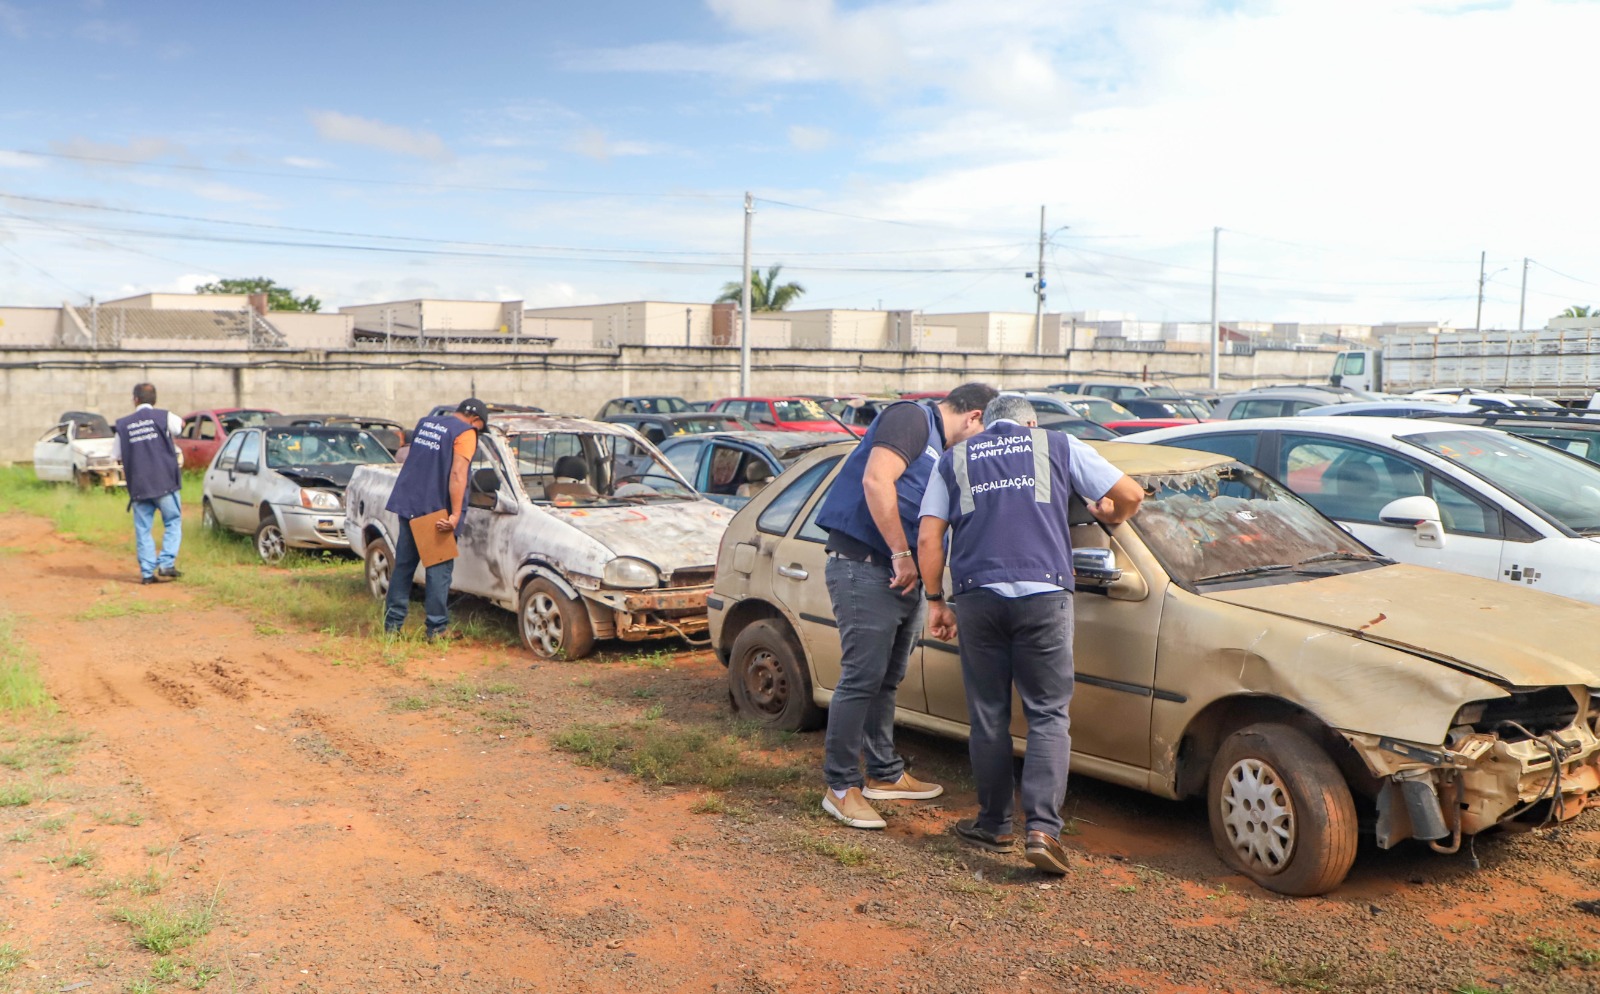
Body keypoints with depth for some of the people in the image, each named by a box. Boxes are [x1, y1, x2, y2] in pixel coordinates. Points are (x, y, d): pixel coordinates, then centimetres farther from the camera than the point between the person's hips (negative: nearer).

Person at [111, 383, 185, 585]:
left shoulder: (123, 424, 6)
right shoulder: (163, 417, -1)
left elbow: (115, 455, 12)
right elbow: (180, 426, 20)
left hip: (138, 486, 2)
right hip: (164, 482, -2)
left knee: (142, 530, 8)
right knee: (173, 523, 8)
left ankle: (147, 572, 6)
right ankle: (166, 565, -5)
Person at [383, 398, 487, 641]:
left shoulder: (425, 422, 15)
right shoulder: (466, 433, -9)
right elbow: (457, 474, -19)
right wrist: (455, 515, -23)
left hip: (408, 503, 7)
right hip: (437, 511, -6)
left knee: (403, 564, 13)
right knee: (439, 569, 2)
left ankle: (392, 623, 17)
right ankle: (436, 628, 3)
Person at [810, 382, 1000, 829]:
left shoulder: (939, 450, 22)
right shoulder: (912, 418, -8)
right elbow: (876, 481, -22)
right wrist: (902, 554, -20)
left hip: (902, 576, 10)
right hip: (865, 567, -10)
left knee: (886, 679, 16)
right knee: (862, 678, -7)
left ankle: (885, 774, 28)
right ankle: (842, 787, 0)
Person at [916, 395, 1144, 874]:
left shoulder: (955, 460, 18)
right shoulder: (1058, 445, 15)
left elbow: (928, 537, 9)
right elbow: (1130, 494, 14)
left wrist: (936, 601, 15)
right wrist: (1109, 518, 34)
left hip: (976, 596, 2)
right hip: (1044, 592, -1)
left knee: (988, 717, 11)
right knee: (1048, 714, 5)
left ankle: (994, 826, 21)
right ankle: (1043, 827, -7)